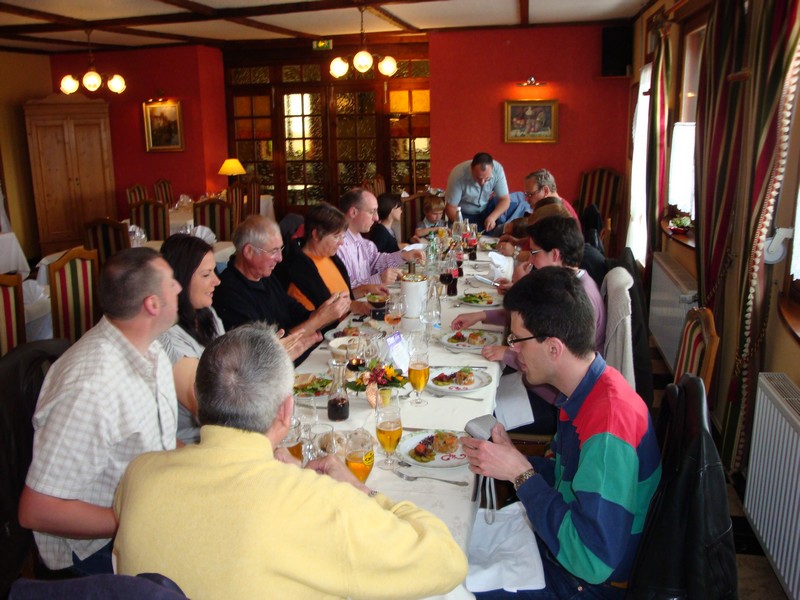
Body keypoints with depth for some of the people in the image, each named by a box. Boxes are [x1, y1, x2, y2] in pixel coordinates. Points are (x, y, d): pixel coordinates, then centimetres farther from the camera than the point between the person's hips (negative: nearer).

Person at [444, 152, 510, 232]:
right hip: (463, 213, -2)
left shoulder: (497, 169, -26)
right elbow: (451, 206, -23)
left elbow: (505, 200, -19)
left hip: (486, 207, 2)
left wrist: (492, 217, -37)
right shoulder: (458, 174, -32)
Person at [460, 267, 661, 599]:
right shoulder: (584, 392, -3)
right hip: (557, 541, 8)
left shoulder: (609, 422, -32)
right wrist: (514, 461, -9)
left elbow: (593, 563, -32)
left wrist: (521, 473, -26)